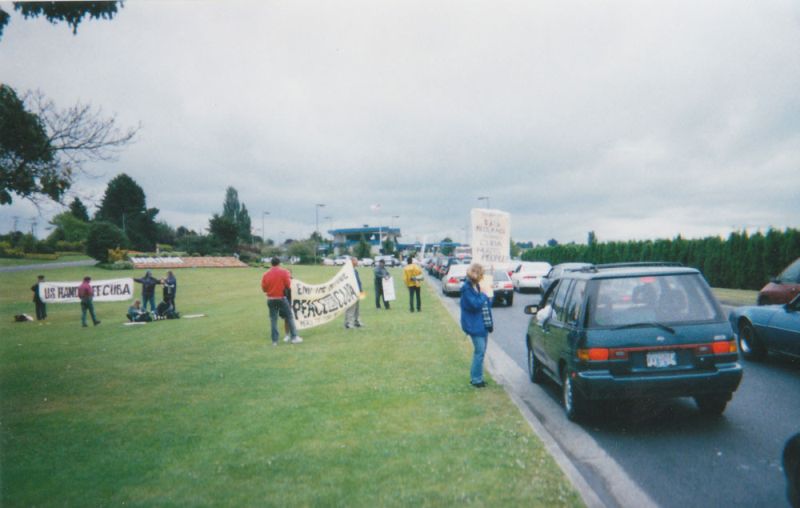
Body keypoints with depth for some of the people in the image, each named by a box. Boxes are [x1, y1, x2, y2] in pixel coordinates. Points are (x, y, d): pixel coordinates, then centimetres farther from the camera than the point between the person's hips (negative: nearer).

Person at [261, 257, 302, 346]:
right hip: (281, 298, -3)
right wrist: (288, 278, 11)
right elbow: (288, 285, -6)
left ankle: (274, 340, 6)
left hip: (270, 299, 3)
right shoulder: (284, 272, -7)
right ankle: (294, 337, 7)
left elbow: (264, 288, 4)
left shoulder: (266, 274, 0)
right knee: (290, 317, 8)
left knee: (273, 319, 7)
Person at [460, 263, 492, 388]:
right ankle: (476, 379, 4)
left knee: (481, 351, 13)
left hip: (483, 323, 8)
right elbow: (475, 304, -24)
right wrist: (484, 295, -13)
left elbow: (487, 304, 16)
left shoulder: (477, 286, 10)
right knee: (480, 352, -7)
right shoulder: (466, 288, -15)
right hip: (474, 325, -8)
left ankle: (475, 376, 23)